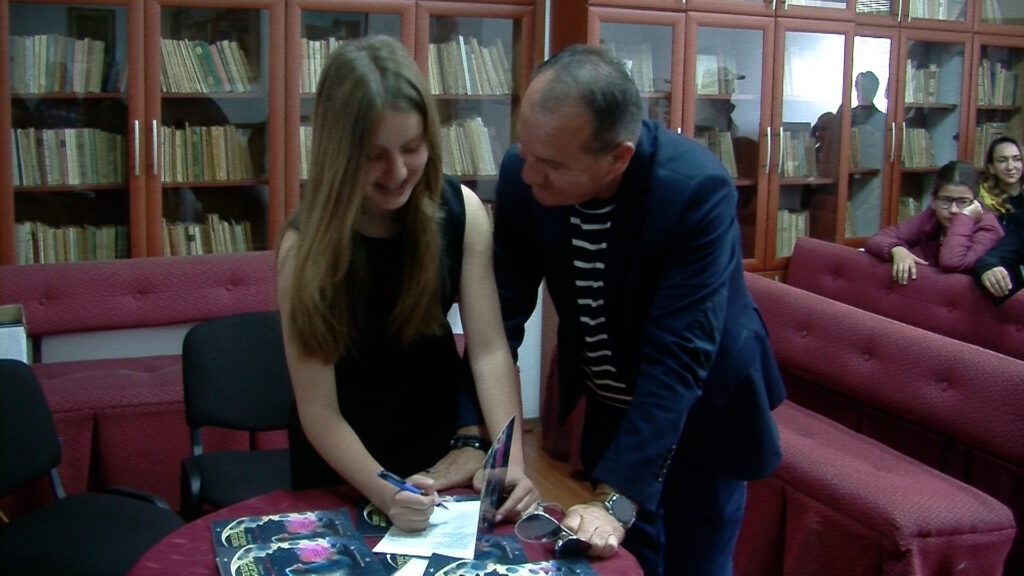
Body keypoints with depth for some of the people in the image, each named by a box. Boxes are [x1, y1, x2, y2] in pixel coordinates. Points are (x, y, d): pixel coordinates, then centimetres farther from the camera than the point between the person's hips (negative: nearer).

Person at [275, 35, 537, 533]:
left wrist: (511, 462, -30)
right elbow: (318, 410, -24)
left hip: (439, 435, 3)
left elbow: (489, 349, -19)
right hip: (342, 461, -2)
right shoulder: (306, 245, -25)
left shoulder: (460, 211, -18)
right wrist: (383, 492, -37)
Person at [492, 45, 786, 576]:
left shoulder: (697, 189, -33)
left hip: (704, 409, -3)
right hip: (611, 404, 4)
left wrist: (615, 498, -38)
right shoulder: (522, 175, -20)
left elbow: (678, 358, -35)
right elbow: (502, 313, -15)